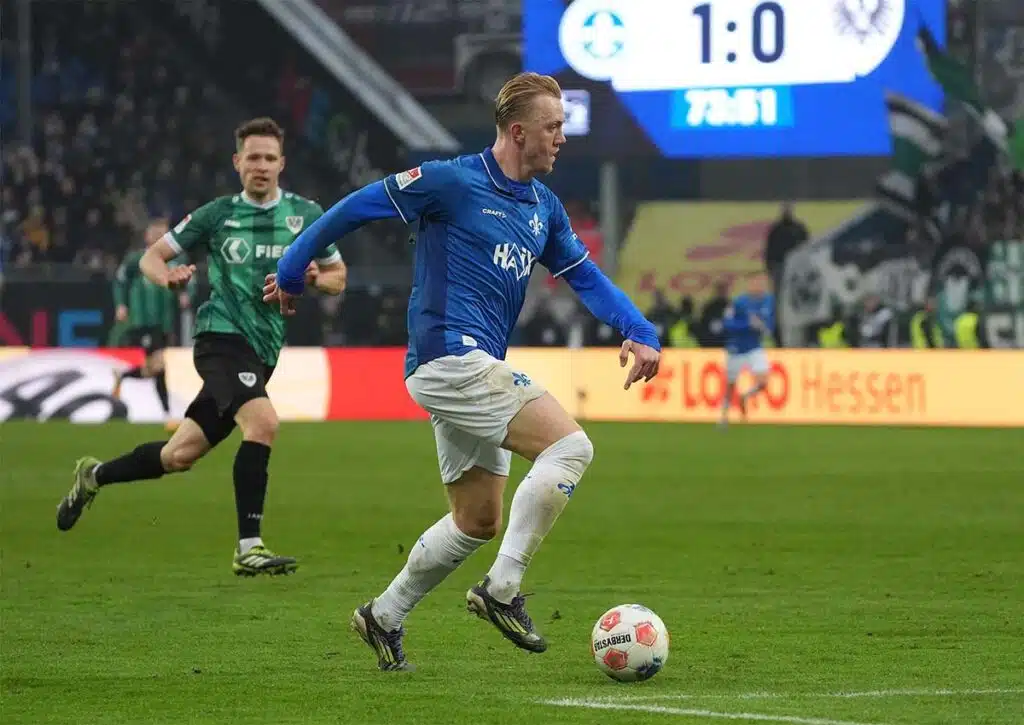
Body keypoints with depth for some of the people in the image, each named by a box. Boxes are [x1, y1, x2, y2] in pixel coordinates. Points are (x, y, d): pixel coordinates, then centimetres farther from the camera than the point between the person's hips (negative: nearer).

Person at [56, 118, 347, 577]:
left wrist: (316, 278, -8)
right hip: (221, 336, -4)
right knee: (262, 422, -29)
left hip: (262, 350, 4)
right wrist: (167, 276, -14)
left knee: (181, 455, 9)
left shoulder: (306, 215, 7)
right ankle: (249, 548, -26)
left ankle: (93, 477, 35)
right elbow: (152, 257, 9)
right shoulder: (217, 215, 2)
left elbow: (338, 277, 15)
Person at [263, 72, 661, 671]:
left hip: (475, 371, 9)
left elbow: (587, 277, 16)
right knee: (570, 446, -20)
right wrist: (291, 273, 7)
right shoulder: (452, 182, -8)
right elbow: (357, 207, -1)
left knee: (479, 521, 13)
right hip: (450, 357, -9)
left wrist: (640, 333, -2)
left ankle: (384, 616, 26)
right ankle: (502, 590, -17)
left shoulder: (545, 207, 14)